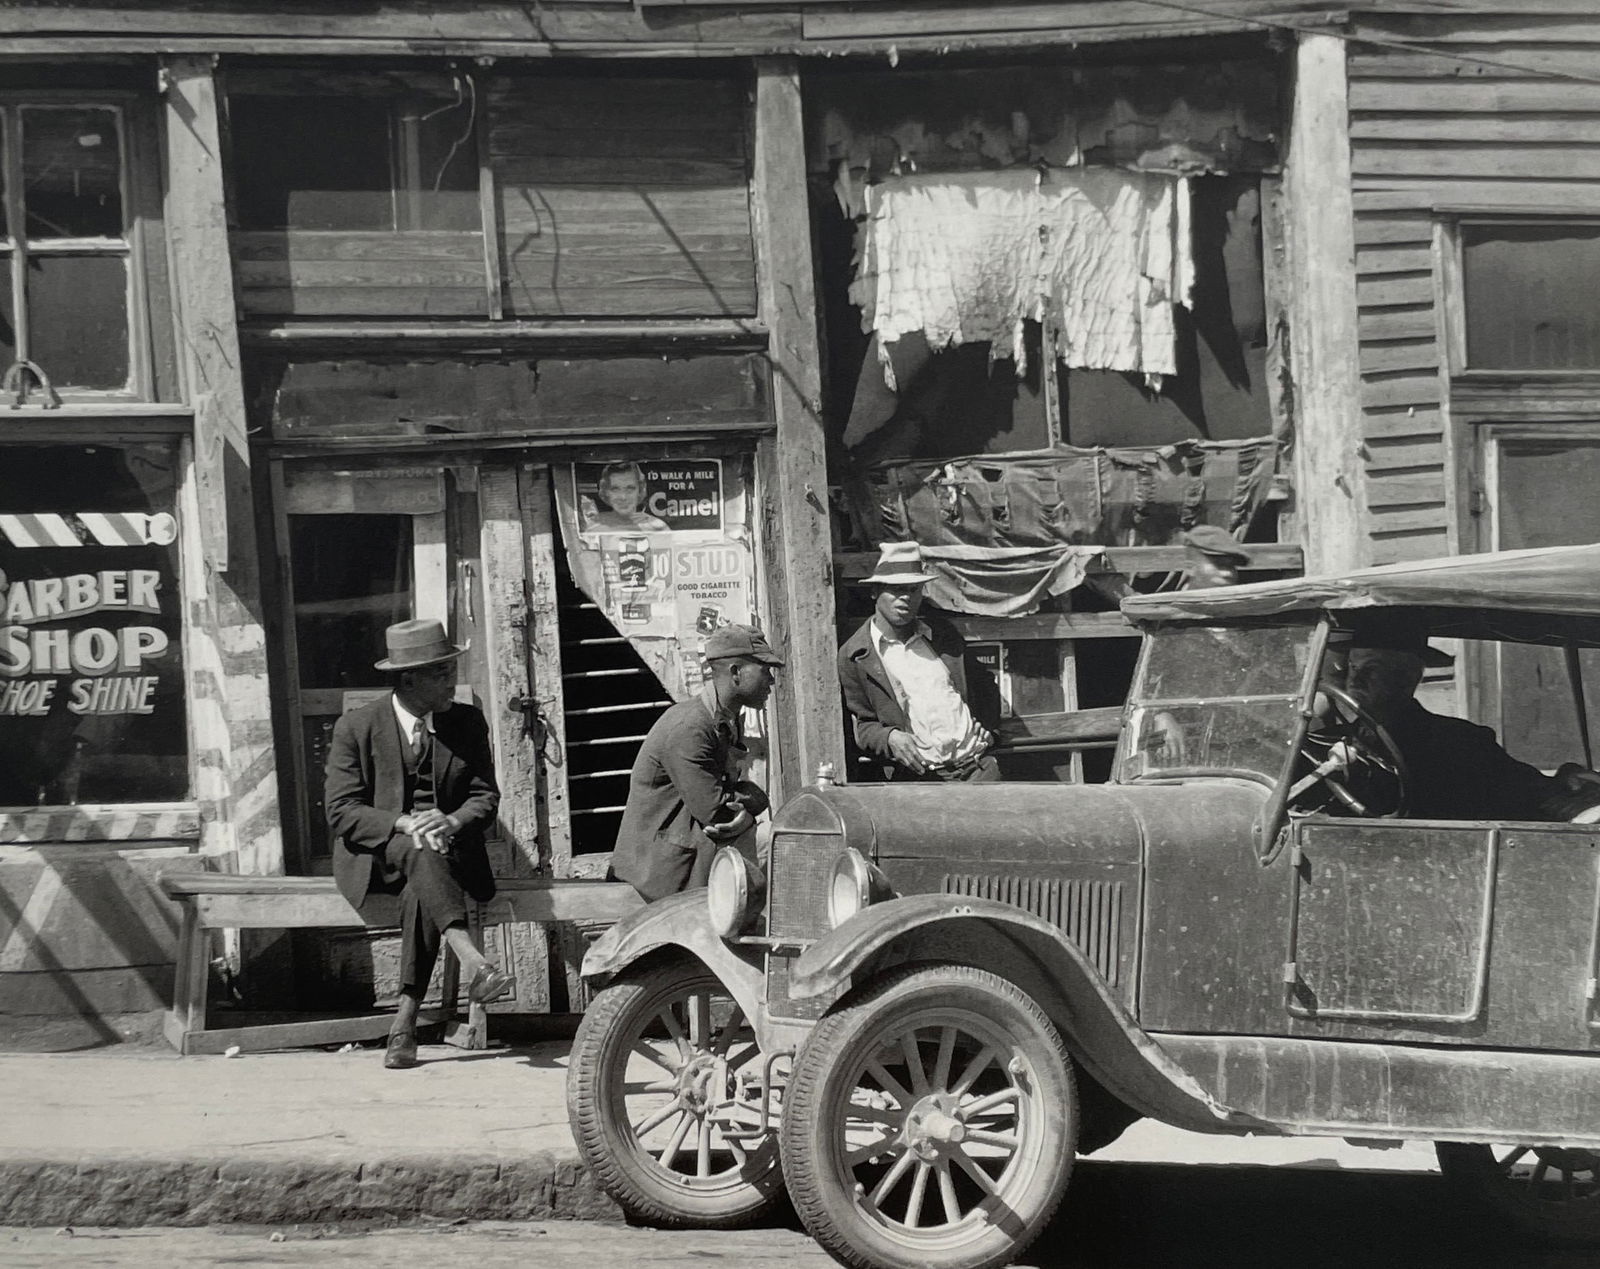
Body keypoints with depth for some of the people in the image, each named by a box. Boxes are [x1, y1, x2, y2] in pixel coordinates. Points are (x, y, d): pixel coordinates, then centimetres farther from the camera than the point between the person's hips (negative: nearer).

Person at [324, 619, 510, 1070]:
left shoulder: (468, 723, 7)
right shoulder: (356, 728, -2)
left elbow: (485, 797, 5)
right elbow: (342, 812, -7)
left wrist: (452, 821, -19)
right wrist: (403, 823, -24)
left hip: (449, 847, 2)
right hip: (375, 855, -2)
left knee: (420, 891, -34)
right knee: (418, 852, -37)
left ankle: (405, 1023, -36)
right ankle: (471, 961, -54)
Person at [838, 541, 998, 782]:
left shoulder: (944, 634, 17)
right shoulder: (853, 656, 4)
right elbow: (862, 726, 8)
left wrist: (986, 728, 12)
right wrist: (890, 738, -13)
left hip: (976, 760, 3)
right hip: (919, 773, -2)